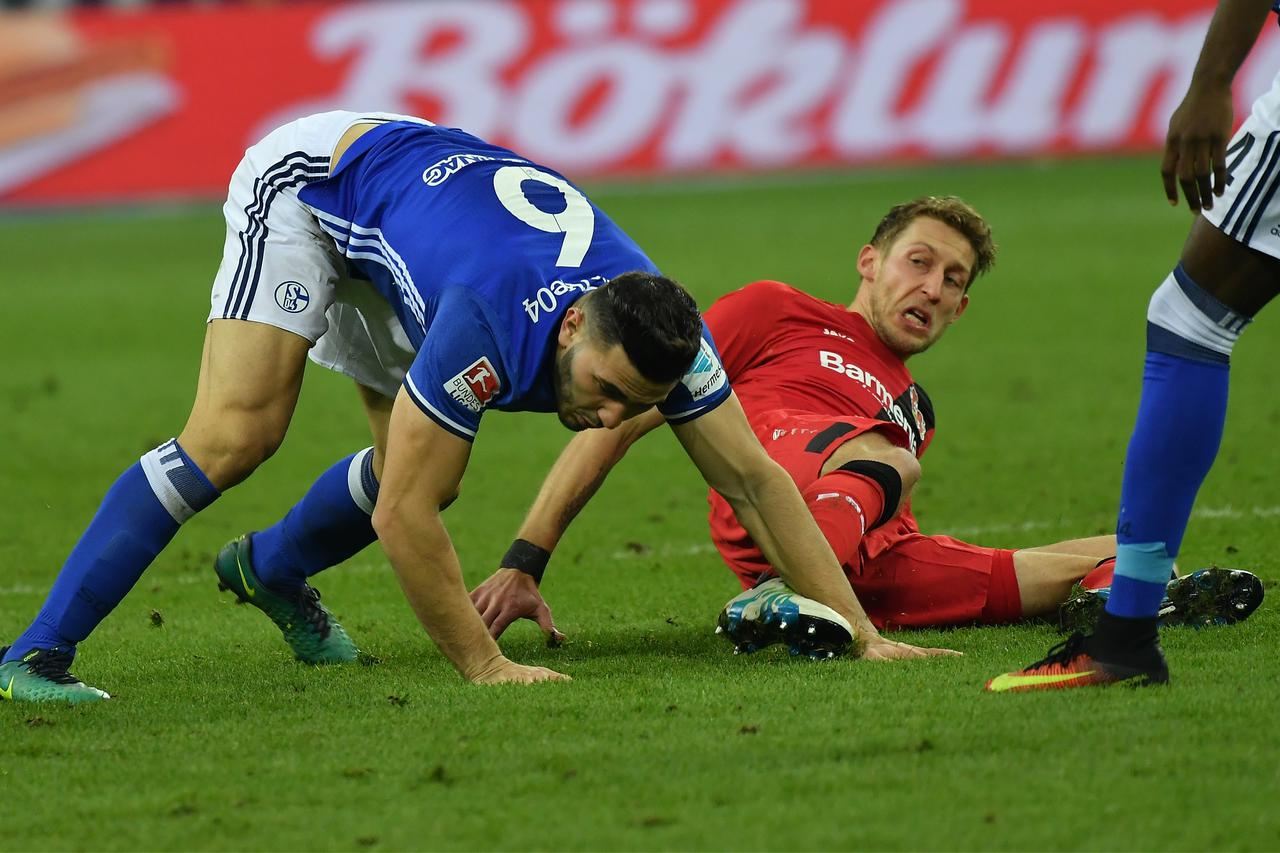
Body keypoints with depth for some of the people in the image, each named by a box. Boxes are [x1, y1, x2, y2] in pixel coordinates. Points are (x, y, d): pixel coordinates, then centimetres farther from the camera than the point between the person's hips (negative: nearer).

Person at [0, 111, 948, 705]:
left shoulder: (659, 337, -25)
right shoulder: (493, 323, -42)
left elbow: (755, 480, -14)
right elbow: (403, 519, -36)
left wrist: (862, 633, -17)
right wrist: (487, 667, -32)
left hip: (407, 204, 7)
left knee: (420, 471, 7)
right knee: (235, 435, -23)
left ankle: (271, 566, 39)